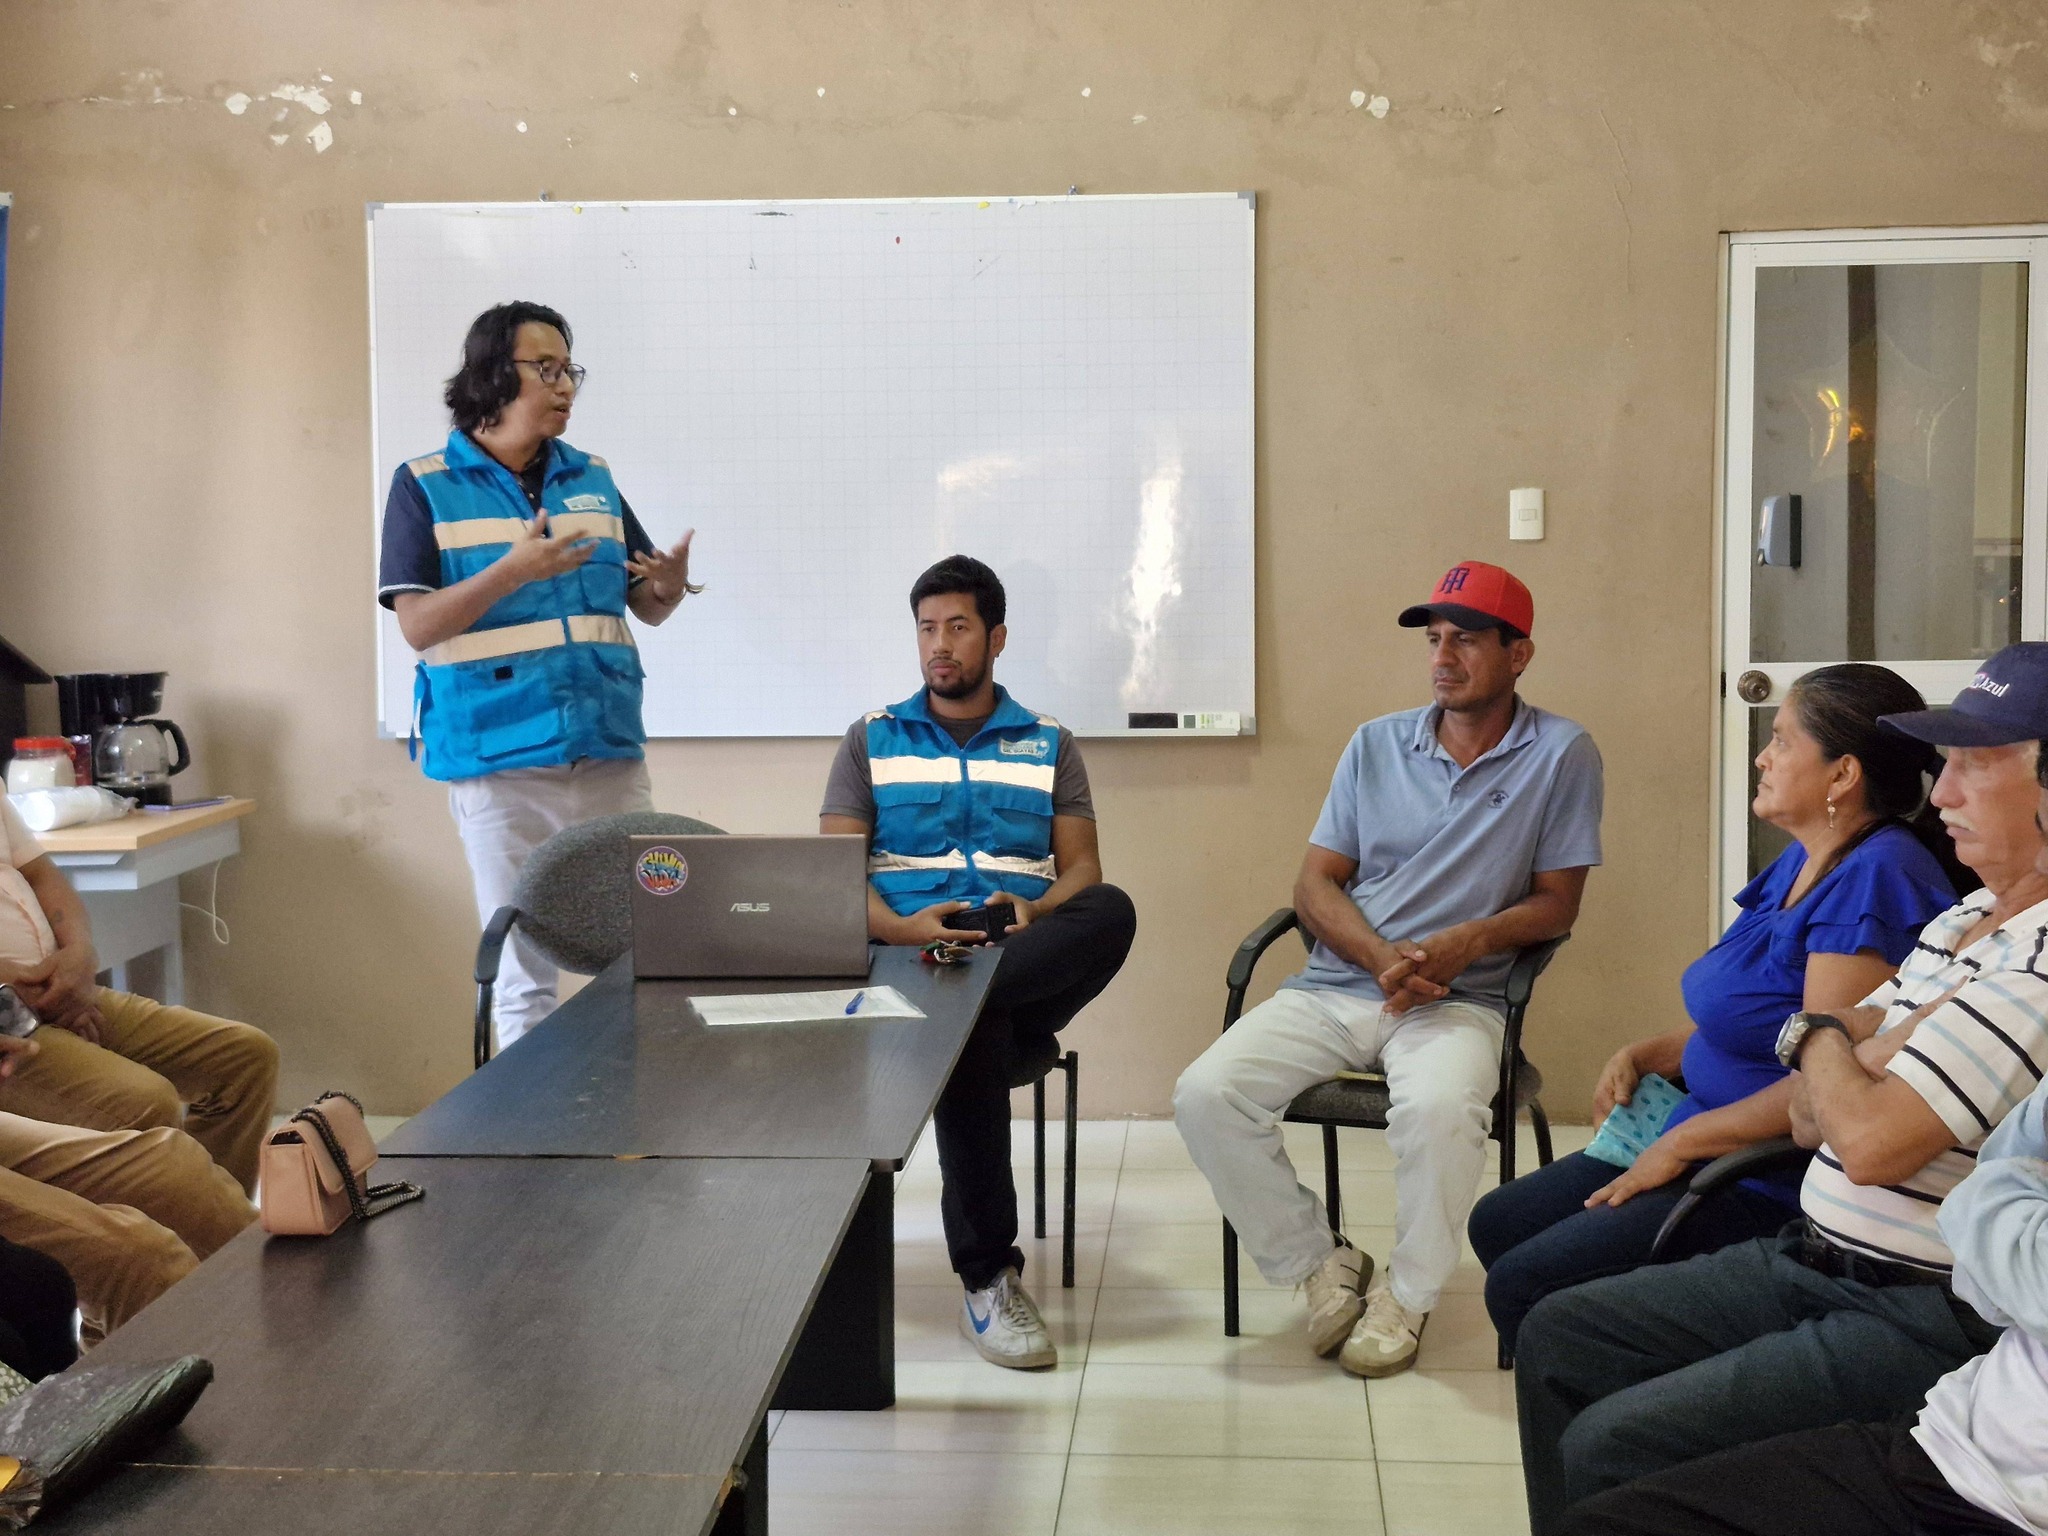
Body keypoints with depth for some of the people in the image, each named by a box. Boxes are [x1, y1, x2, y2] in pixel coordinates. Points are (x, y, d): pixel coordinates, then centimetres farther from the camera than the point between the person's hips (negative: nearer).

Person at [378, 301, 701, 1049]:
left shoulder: (592, 480, 13)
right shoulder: (425, 486, 0)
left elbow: (646, 607, 15)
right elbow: (417, 624, -8)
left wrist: (671, 584, -9)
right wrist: (513, 570, -22)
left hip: (613, 757, 4)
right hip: (501, 766, -4)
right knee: (524, 974, 3)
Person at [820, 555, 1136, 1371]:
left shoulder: (1049, 743, 19)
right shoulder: (871, 739, 17)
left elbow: (1083, 869, 11)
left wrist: (1035, 911, -13)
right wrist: (902, 929, -14)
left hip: (1032, 957, 1)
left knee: (1112, 911, -33)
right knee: (972, 1023, -39)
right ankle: (988, 1277, -31)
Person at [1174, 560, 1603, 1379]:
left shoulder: (1561, 754, 1)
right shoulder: (1377, 745, 11)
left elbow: (1555, 902, 2)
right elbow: (1314, 885, 9)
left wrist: (1466, 942, -17)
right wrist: (1380, 955, -11)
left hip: (1456, 999, -3)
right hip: (1333, 987, 4)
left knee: (1441, 1109, -37)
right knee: (1206, 1095, -20)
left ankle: (1406, 1293, -8)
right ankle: (1321, 1260, 2)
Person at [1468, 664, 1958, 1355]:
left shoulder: (1874, 878, -22)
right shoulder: (1802, 861, 11)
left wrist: (1682, 1143, -16)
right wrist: (1645, 1056, 4)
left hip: (1774, 1189, -11)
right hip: (1693, 1140, 11)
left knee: (1522, 1285, -16)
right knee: (1496, 1223, 14)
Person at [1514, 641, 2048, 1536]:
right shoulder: (1962, 923, 12)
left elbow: (1869, 1140, -25)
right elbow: (1811, 1119, 12)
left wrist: (1821, 1037, -4)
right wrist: (1865, 1044, -10)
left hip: (1923, 1319, -10)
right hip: (1813, 1261, 10)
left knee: (1611, 1448, -20)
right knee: (1557, 1336, 10)